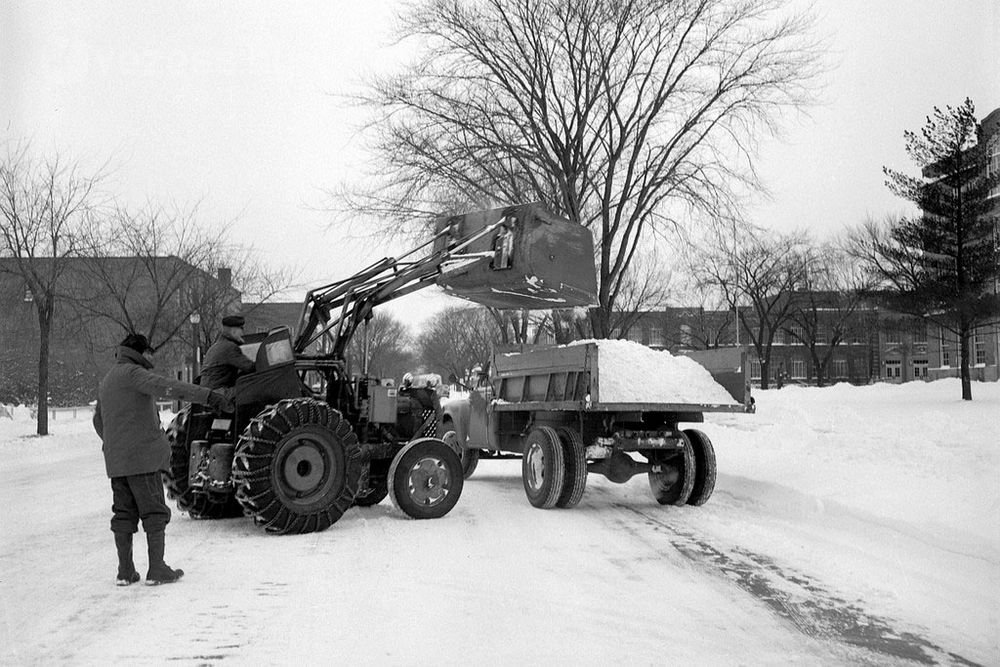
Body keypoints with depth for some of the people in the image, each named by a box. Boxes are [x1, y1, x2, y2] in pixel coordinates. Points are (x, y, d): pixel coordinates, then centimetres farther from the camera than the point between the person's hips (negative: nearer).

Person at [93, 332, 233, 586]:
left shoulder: (106, 382, 20)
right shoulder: (132, 373, -10)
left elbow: (98, 421, 32)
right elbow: (166, 386, -28)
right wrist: (208, 396, -37)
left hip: (116, 461, 9)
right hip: (142, 456, -9)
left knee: (123, 514, 11)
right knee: (154, 512, -3)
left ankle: (125, 571, 14)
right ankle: (157, 569, -3)